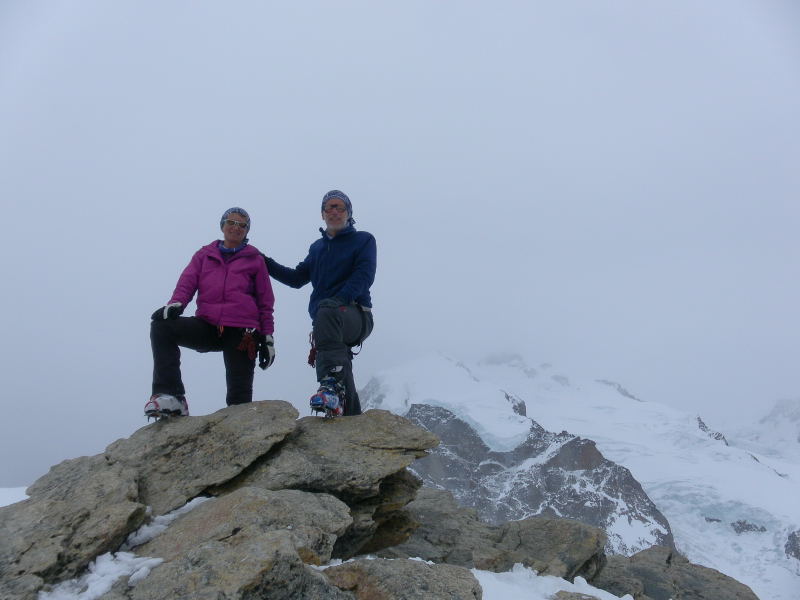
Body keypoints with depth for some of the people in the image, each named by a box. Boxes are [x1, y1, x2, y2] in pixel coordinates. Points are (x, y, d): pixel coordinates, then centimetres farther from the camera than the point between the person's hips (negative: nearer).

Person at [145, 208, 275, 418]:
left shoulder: (255, 259, 13)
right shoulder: (204, 255, 17)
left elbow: (265, 301, 13)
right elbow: (187, 282, 5)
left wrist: (267, 337, 6)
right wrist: (176, 303, -18)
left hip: (242, 332, -1)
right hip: (207, 327, 2)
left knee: (239, 393, -6)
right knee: (161, 326, -23)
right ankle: (170, 395, -27)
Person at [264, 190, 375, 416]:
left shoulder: (363, 240, 9)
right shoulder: (317, 247, 24)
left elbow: (364, 276, -7)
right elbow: (297, 278, 23)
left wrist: (340, 300, -23)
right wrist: (265, 263, 12)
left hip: (357, 315, -5)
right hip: (334, 328, 6)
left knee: (326, 311, -39)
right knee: (345, 389, -2)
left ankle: (331, 383, -50)